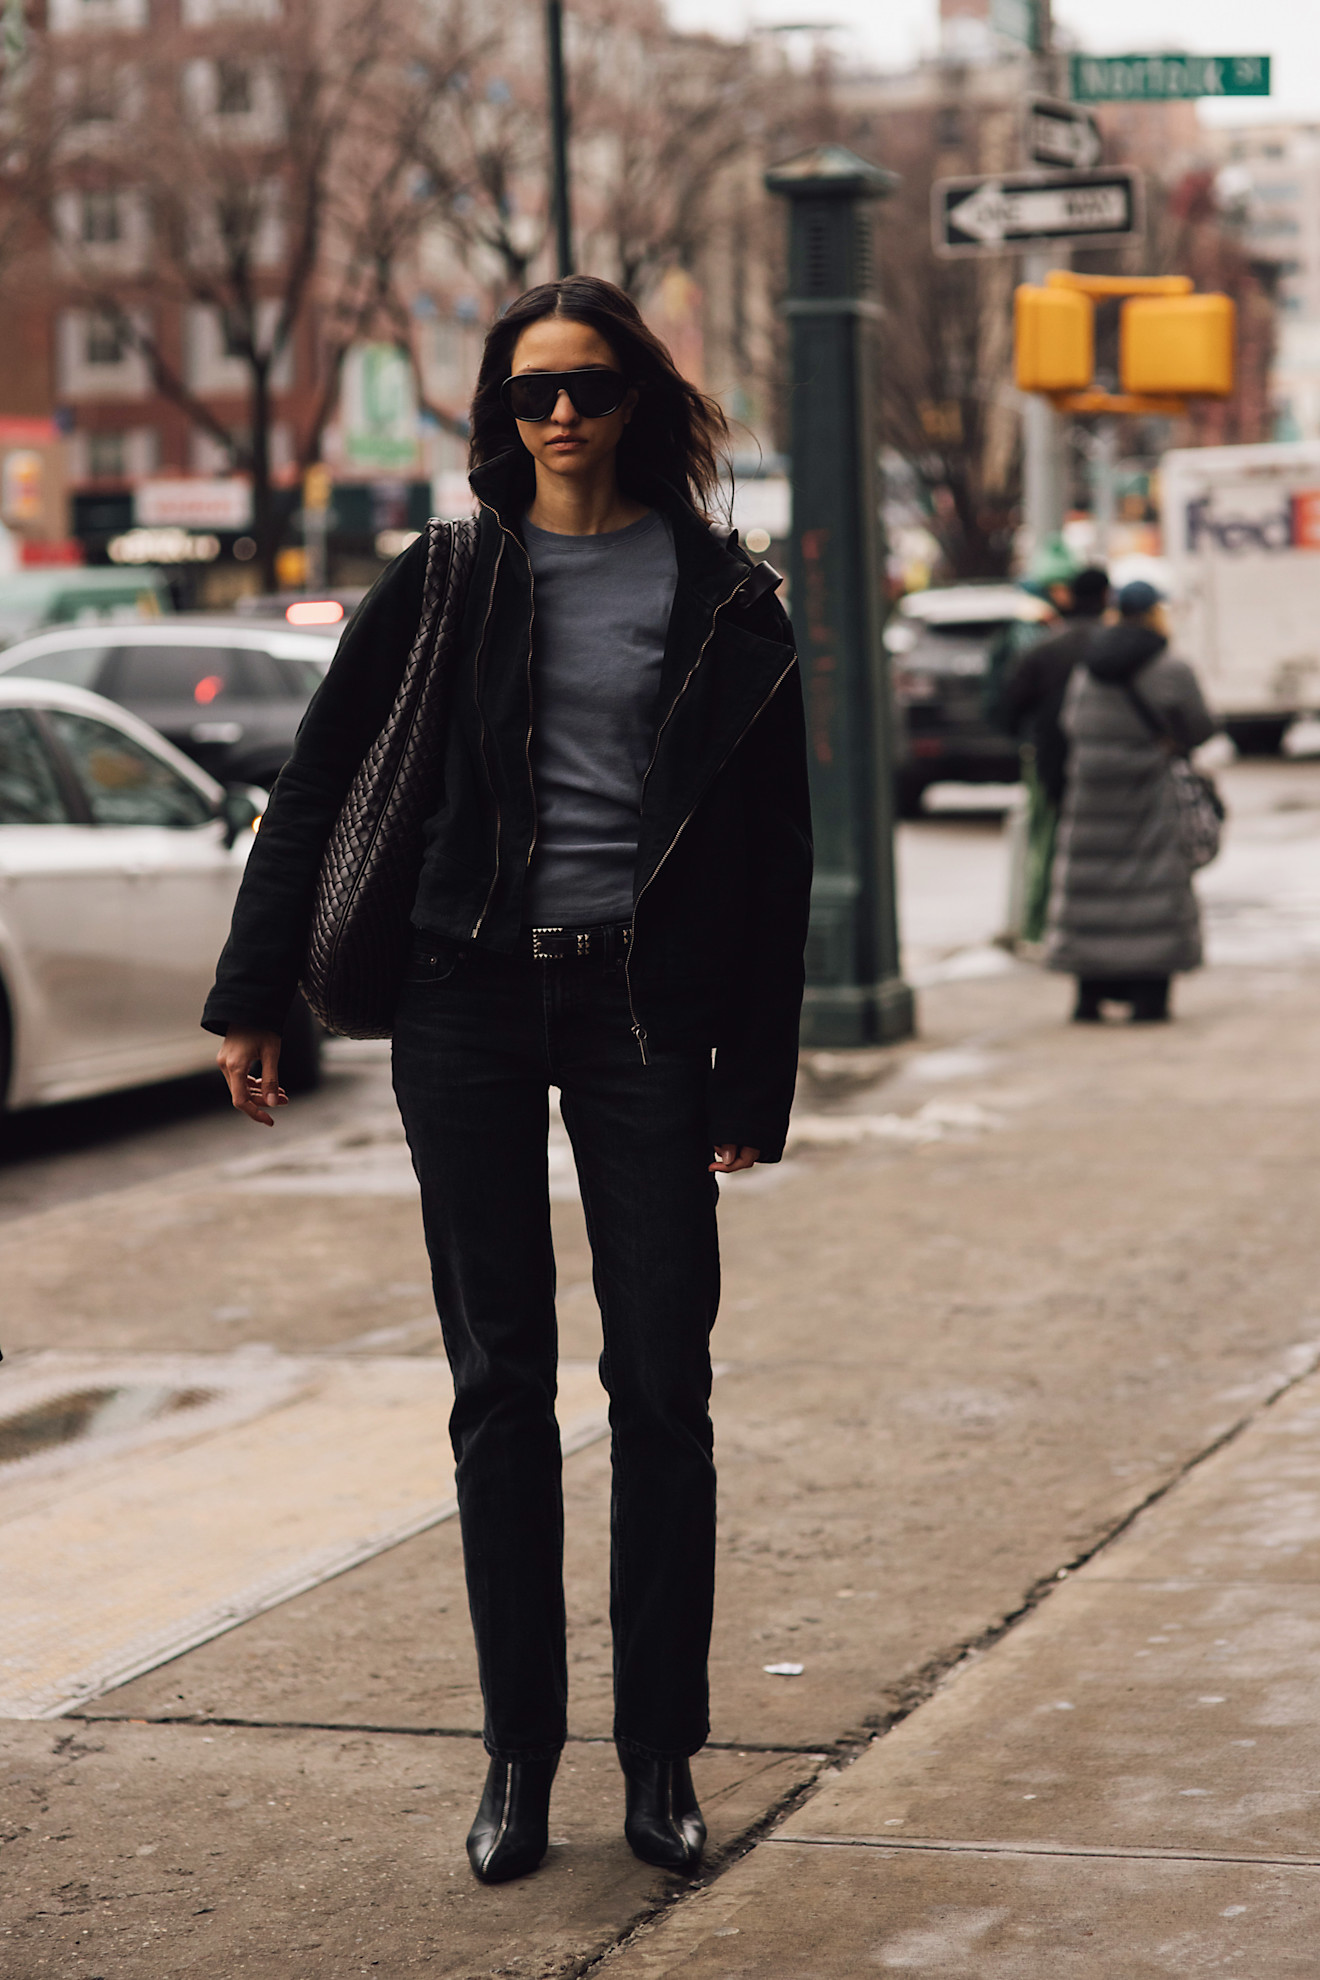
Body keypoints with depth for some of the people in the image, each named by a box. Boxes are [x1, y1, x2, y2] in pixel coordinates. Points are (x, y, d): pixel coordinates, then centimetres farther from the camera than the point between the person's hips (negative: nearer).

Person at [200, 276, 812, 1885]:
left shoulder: (723, 604, 4)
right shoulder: (449, 581, 5)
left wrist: (754, 1081, 3)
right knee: (499, 1386, 5)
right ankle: (519, 1753, 14)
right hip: (468, 998, 1)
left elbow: (773, 857, 6)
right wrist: (254, 999, 4)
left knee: (661, 1383, 0)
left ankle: (659, 1754, 11)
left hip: (642, 1003, -1)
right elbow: (317, 786, 8)